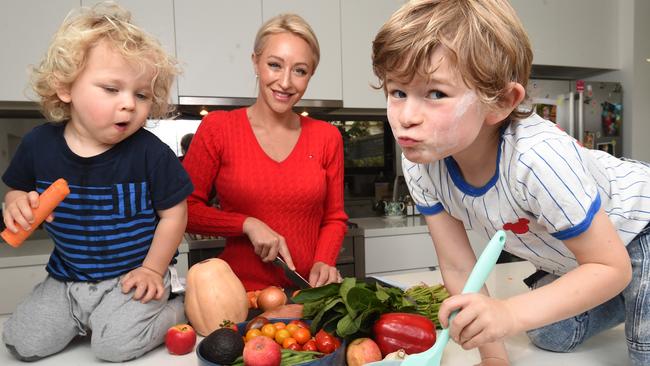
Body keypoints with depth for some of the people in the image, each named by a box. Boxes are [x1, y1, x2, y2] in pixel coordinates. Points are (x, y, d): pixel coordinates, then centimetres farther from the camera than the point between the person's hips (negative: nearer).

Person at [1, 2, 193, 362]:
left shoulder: (149, 152, -20)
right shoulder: (39, 143, -6)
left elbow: (173, 214, -11)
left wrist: (152, 269, -9)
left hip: (131, 277, -5)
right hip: (66, 277, 5)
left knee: (116, 345, -19)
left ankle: (179, 309, 8)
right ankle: (83, 317, 28)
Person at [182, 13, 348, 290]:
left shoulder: (327, 137, 3)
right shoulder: (217, 127, -3)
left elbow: (334, 218, 9)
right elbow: (185, 209, 0)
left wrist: (324, 262, -8)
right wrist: (248, 224, -12)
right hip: (240, 293, -1)